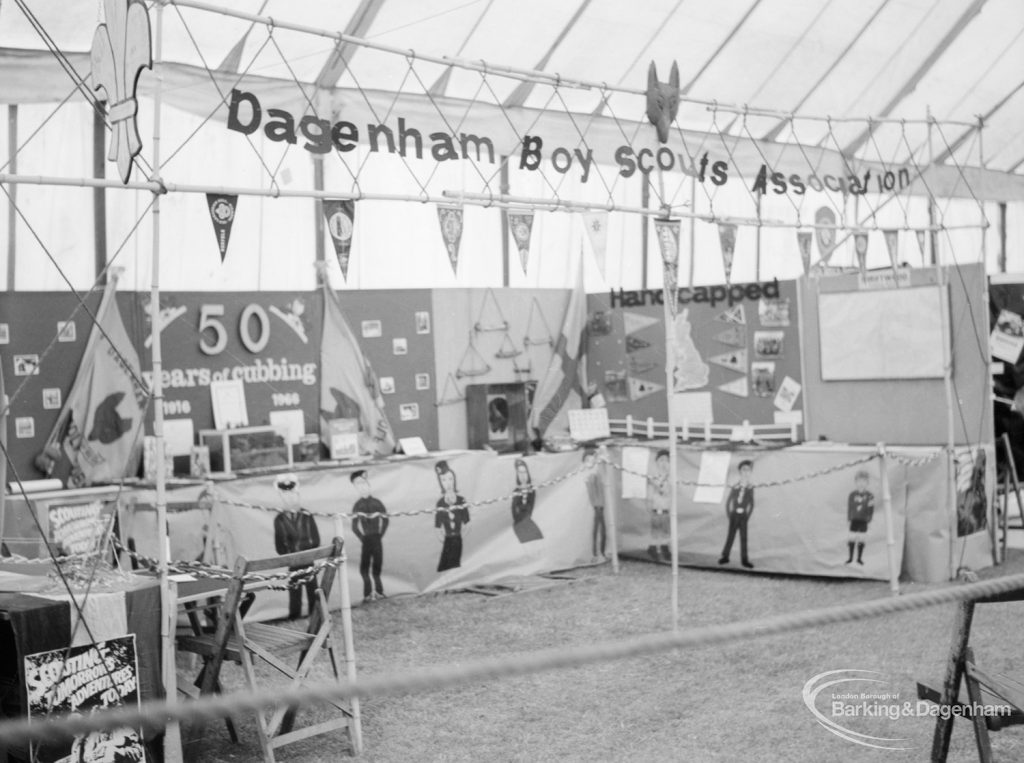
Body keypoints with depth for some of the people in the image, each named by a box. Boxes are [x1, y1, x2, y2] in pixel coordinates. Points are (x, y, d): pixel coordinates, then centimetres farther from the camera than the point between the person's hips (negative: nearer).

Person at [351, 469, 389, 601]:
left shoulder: (377, 503, 1)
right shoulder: (358, 506, -1)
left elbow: (385, 521, 5)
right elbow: (354, 526, 0)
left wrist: (380, 535, -1)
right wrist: (362, 537, -5)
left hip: (377, 540, 1)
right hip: (365, 540, -1)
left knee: (377, 566, 6)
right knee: (364, 567, -2)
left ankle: (379, 591, 18)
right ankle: (368, 593, 6)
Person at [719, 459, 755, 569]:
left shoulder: (750, 488, -1)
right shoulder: (735, 488, -2)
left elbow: (751, 504, 4)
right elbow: (728, 501, 5)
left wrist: (748, 516, -2)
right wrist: (728, 514, 0)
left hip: (743, 515, 0)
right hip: (734, 514, 0)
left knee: (744, 537, 2)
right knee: (730, 536, 5)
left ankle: (744, 560, 7)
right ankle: (725, 557, 12)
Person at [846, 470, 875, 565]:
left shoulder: (869, 496, -2)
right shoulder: (852, 495, 1)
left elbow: (871, 508, -2)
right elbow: (849, 507, 4)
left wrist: (869, 517, -16)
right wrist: (848, 518, -1)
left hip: (863, 521, -1)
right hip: (854, 520, 1)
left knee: (861, 539, 4)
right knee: (852, 538, 3)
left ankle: (859, 558, 14)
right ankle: (850, 558, 13)